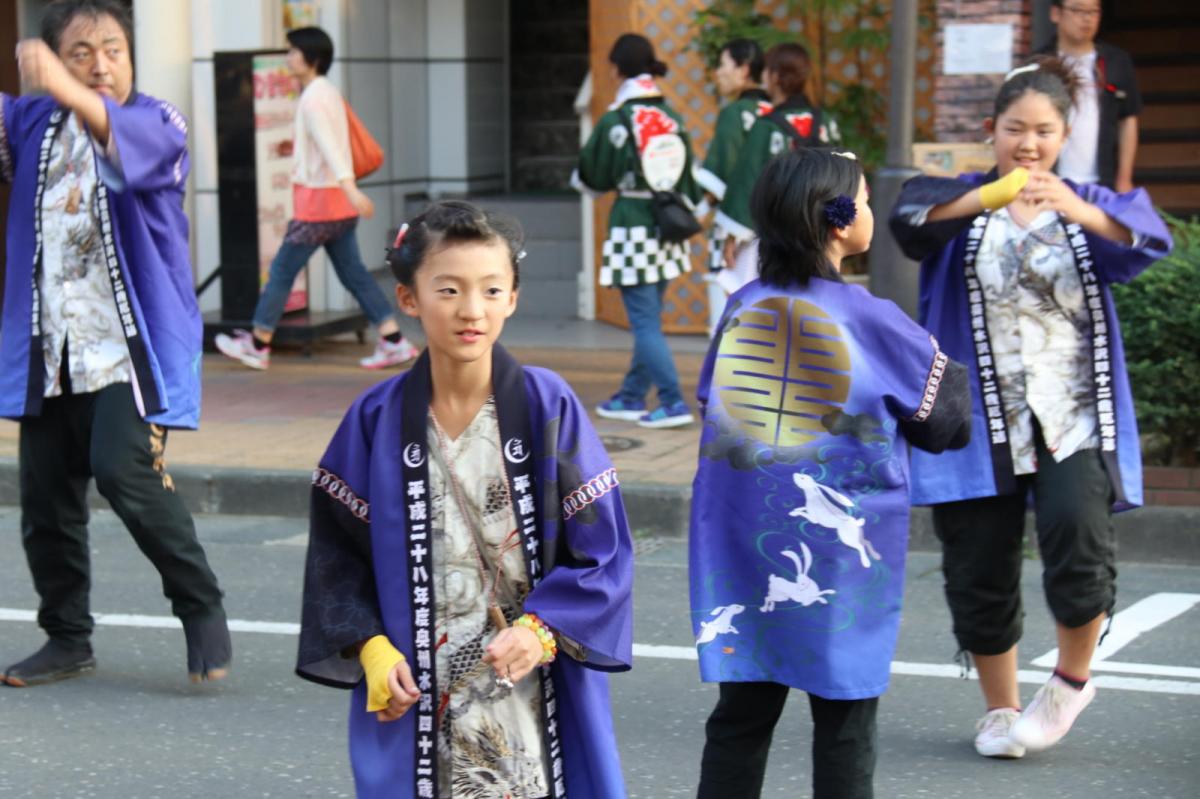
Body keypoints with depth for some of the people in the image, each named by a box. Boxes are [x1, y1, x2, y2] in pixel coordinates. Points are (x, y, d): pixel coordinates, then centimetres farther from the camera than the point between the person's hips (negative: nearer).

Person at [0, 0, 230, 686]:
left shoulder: (158, 123, -6)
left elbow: (132, 140, -29)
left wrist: (70, 92, -50)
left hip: (132, 346, -5)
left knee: (125, 470, -22)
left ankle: (202, 608, -4)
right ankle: (68, 639, 24)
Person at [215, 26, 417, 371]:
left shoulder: (312, 100, -15)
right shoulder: (330, 93, 13)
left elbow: (329, 146, -28)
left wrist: (349, 186, -38)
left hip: (317, 199, -9)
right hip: (339, 201, 9)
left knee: (282, 271, 3)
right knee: (353, 273, 8)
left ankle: (258, 345, 12)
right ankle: (393, 342, 2)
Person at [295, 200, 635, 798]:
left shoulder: (548, 407, -4)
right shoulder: (376, 421, 0)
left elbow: (602, 551, -1)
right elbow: (337, 554, 7)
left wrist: (541, 630, -15)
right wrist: (372, 649, -5)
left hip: (535, 700, -1)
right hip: (416, 709, 1)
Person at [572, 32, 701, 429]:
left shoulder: (614, 121, -12)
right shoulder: (671, 118, 5)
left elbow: (593, 179, -1)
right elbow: (689, 177, 9)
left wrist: (577, 177, 21)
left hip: (631, 226, -6)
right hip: (667, 229, 7)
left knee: (645, 322, -4)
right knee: (648, 318, 15)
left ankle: (673, 402, -10)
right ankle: (632, 396, 24)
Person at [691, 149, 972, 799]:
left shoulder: (741, 308, 0)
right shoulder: (871, 321, -11)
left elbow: (710, 407, 12)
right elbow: (949, 422, -1)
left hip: (741, 545, 4)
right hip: (839, 557, -4)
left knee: (741, 717, 10)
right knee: (844, 725, 8)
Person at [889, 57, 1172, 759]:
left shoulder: (1090, 206, 7)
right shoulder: (960, 204, 4)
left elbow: (1146, 241, -14)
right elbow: (911, 221, -19)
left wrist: (1079, 211, -34)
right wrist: (980, 200, -38)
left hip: (1074, 419, 0)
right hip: (983, 423, 0)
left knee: (1080, 537, -21)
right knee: (981, 573, 4)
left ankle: (1072, 680, 5)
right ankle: (1001, 710, 26)